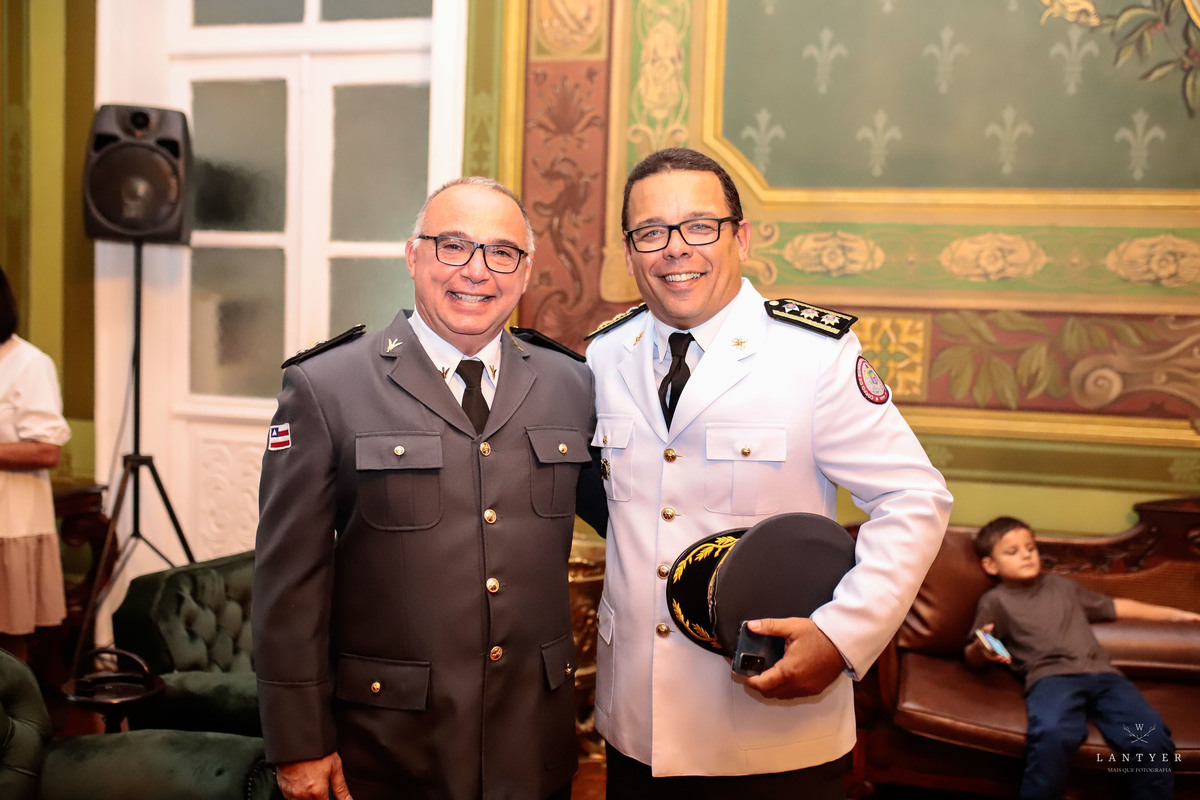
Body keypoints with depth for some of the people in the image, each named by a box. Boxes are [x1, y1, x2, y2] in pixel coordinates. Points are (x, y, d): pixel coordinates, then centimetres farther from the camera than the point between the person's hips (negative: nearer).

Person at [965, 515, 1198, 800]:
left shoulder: (1061, 585, 32)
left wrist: (1174, 614, 38)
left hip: (1102, 673, 5)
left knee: (1153, 737, -25)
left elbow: (1114, 607, 40)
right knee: (1051, 735, -39)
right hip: (1050, 677, -4)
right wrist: (982, 649, -12)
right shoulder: (995, 600, 17)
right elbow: (972, 658, 13)